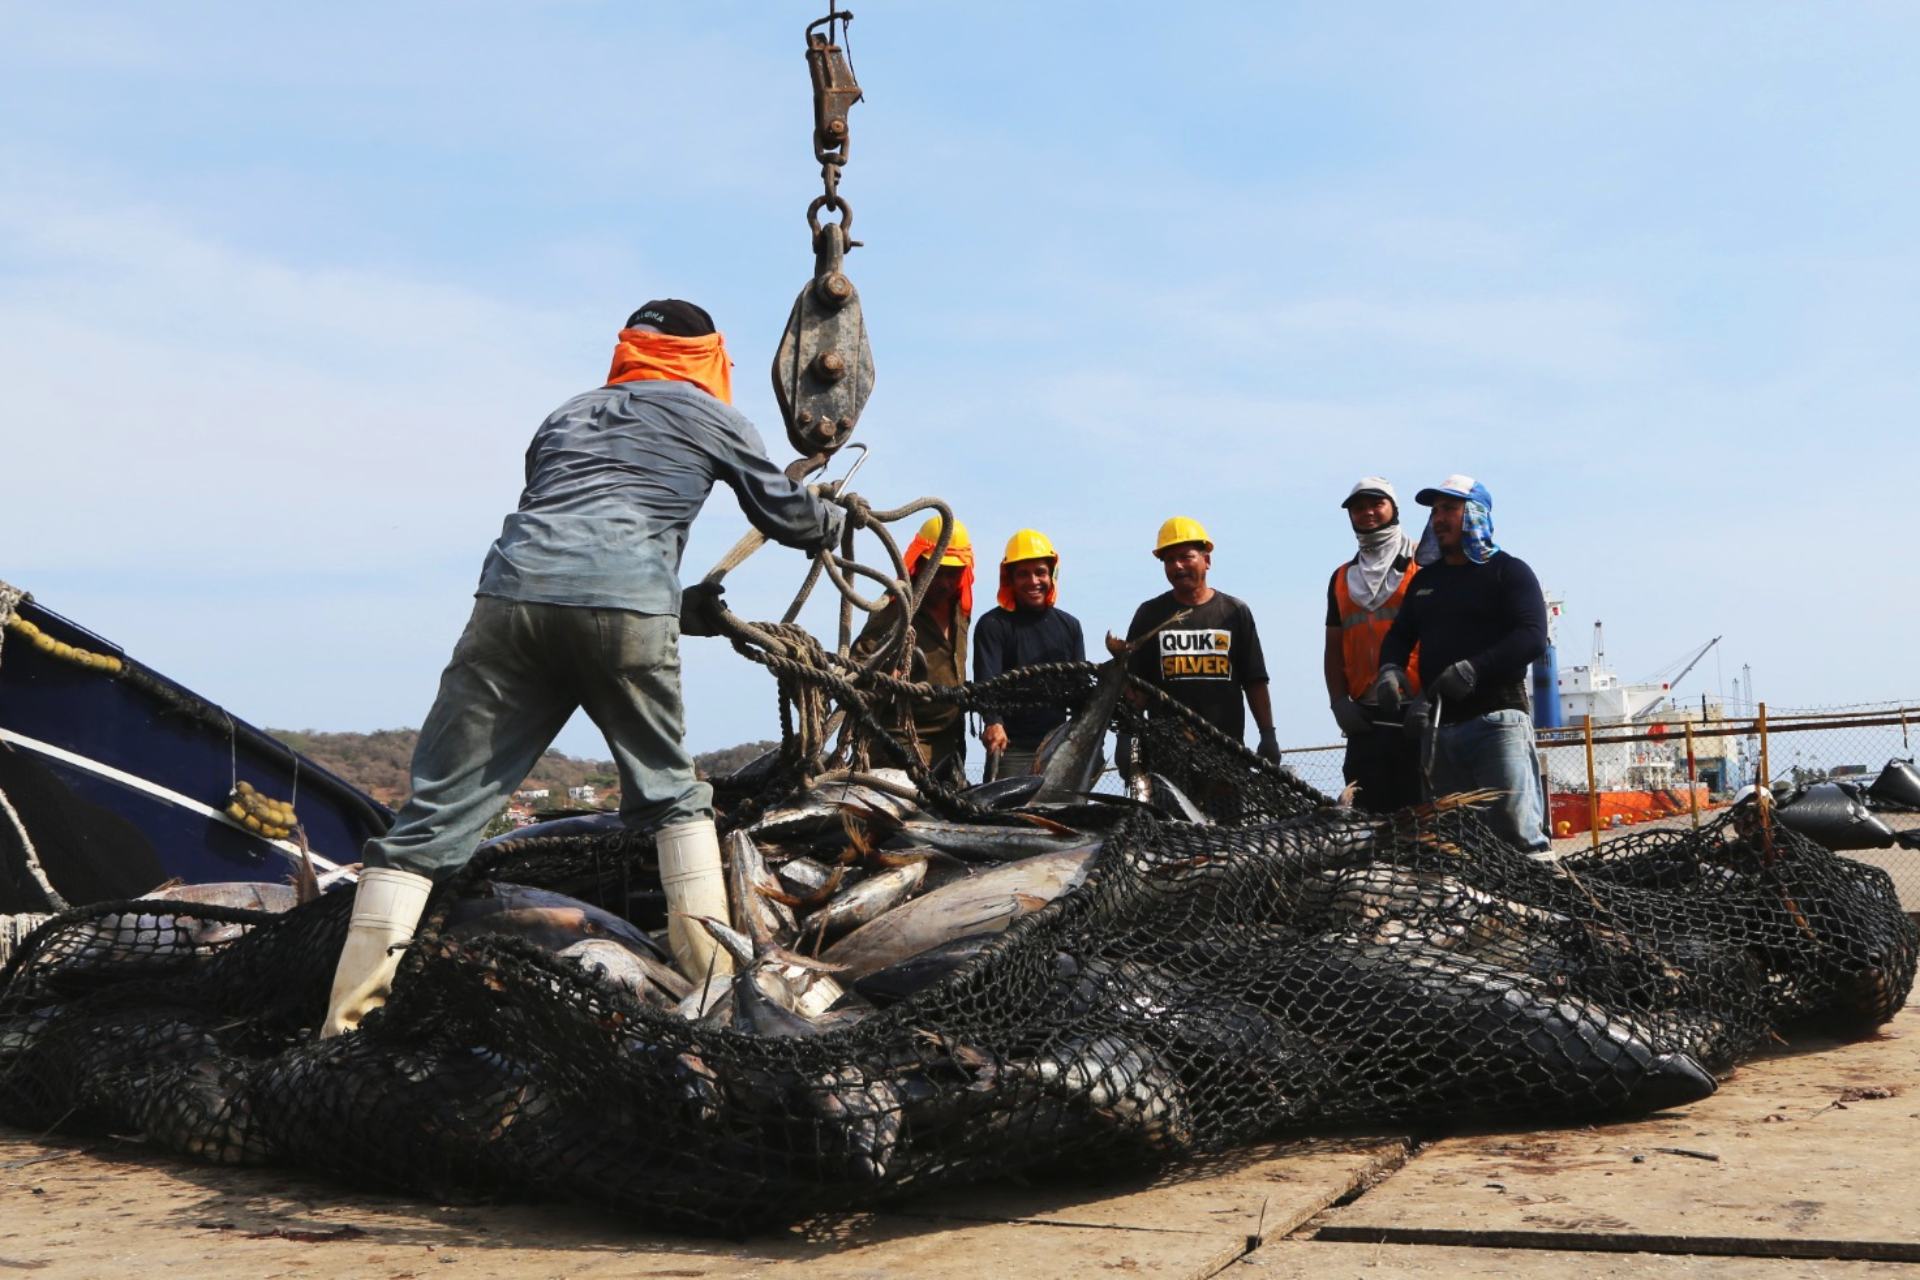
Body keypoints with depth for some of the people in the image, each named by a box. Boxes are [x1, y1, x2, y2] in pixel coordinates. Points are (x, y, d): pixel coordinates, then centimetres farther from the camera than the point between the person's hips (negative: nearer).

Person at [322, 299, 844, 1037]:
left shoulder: (566, 414, 35)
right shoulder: (709, 415, 24)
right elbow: (787, 516, 33)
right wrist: (834, 518, 56)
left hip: (512, 595, 3)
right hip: (626, 606, -3)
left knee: (437, 811, 1)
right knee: (669, 790, 19)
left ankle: (347, 1020, -7)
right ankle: (711, 970, 15)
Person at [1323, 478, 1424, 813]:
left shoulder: (1423, 567, 3)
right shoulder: (1342, 578, 19)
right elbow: (1334, 648, 19)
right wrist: (1339, 703, 6)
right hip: (1364, 719, 5)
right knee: (1369, 815, 5)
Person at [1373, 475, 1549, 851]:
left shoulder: (1508, 571, 2)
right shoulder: (1425, 579, 21)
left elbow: (1532, 637, -10)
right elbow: (1399, 635, 24)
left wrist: (1473, 669, -22)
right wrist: (1390, 669, 1)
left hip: (1496, 718, -6)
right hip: (1441, 725, 6)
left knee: (1516, 831, -15)